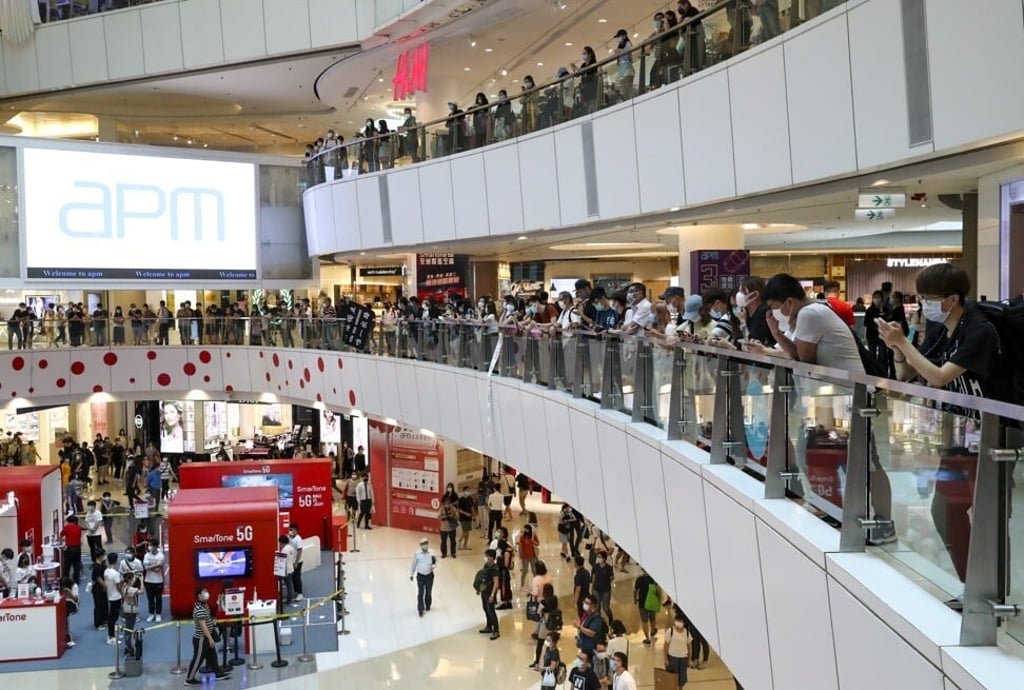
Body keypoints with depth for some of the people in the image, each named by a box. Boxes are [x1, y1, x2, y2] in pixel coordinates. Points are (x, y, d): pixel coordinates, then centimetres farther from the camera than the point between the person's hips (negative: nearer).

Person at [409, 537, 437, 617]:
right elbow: (414, 564, -1)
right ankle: (420, 609, 10)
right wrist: (411, 574, 6)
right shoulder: (417, 553, -14)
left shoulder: (432, 552, -13)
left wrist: (434, 564, -26)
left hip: (429, 575, 1)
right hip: (420, 575, -1)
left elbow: (435, 563, -1)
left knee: (429, 592, 15)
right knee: (420, 593, -1)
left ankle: (428, 606, 38)